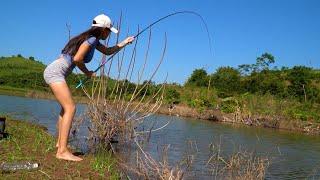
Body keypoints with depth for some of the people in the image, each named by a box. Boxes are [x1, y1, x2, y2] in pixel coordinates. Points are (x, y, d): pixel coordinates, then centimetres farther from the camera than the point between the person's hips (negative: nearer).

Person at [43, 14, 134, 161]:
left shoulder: (94, 40, 17)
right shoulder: (91, 39, -11)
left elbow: (108, 51, 31)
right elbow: (76, 59, -20)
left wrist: (125, 42, 26)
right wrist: (87, 73, -4)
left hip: (53, 72, 10)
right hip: (55, 72, -10)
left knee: (66, 107, 17)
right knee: (70, 108, -14)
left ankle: (60, 143, 27)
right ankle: (62, 151, -16)